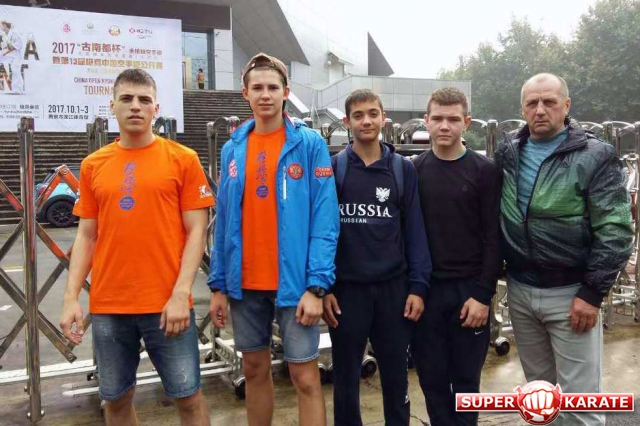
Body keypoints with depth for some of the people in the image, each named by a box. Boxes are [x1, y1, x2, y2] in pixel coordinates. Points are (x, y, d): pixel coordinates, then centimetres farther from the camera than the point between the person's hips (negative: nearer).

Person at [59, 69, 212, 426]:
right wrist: (71, 297, 2)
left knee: (188, 397, 5)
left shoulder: (183, 159, -1)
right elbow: (87, 236, 10)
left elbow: (196, 231, -3)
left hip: (167, 304, -3)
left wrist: (180, 294, -12)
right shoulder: (93, 165, 8)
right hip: (107, 306, 3)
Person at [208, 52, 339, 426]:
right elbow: (224, 223, 8)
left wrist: (317, 285, -16)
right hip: (245, 283, 4)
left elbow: (325, 221, -10)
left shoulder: (310, 144, -6)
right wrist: (219, 284, 5)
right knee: (255, 370, 17)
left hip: (294, 282, -4)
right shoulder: (233, 149, 7)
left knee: (305, 376, 4)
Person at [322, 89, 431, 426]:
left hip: (393, 287, 1)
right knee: (346, 378, 12)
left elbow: (415, 230, 2)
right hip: (346, 288, -1)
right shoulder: (331, 169, -1)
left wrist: (418, 286, -4)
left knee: (396, 376, 14)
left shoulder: (403, 169, 3)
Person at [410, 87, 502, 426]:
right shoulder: (413, 171, 4)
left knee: (466, 378, 10)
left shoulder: (485, 171, -2)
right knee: (432, 378, 9)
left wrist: (483, 294, -10)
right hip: (425, 289, 2)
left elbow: (493, 238, -5)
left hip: (469, 290, -1)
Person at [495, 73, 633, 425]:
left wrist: (592, 293, -15)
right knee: (537, 386, 19)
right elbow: (493, 218, 11)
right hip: (519, 290, 4)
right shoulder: (507, 153, 4)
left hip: (571, 294, -4)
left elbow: (615, 231, -12)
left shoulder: (596, 156, -9)